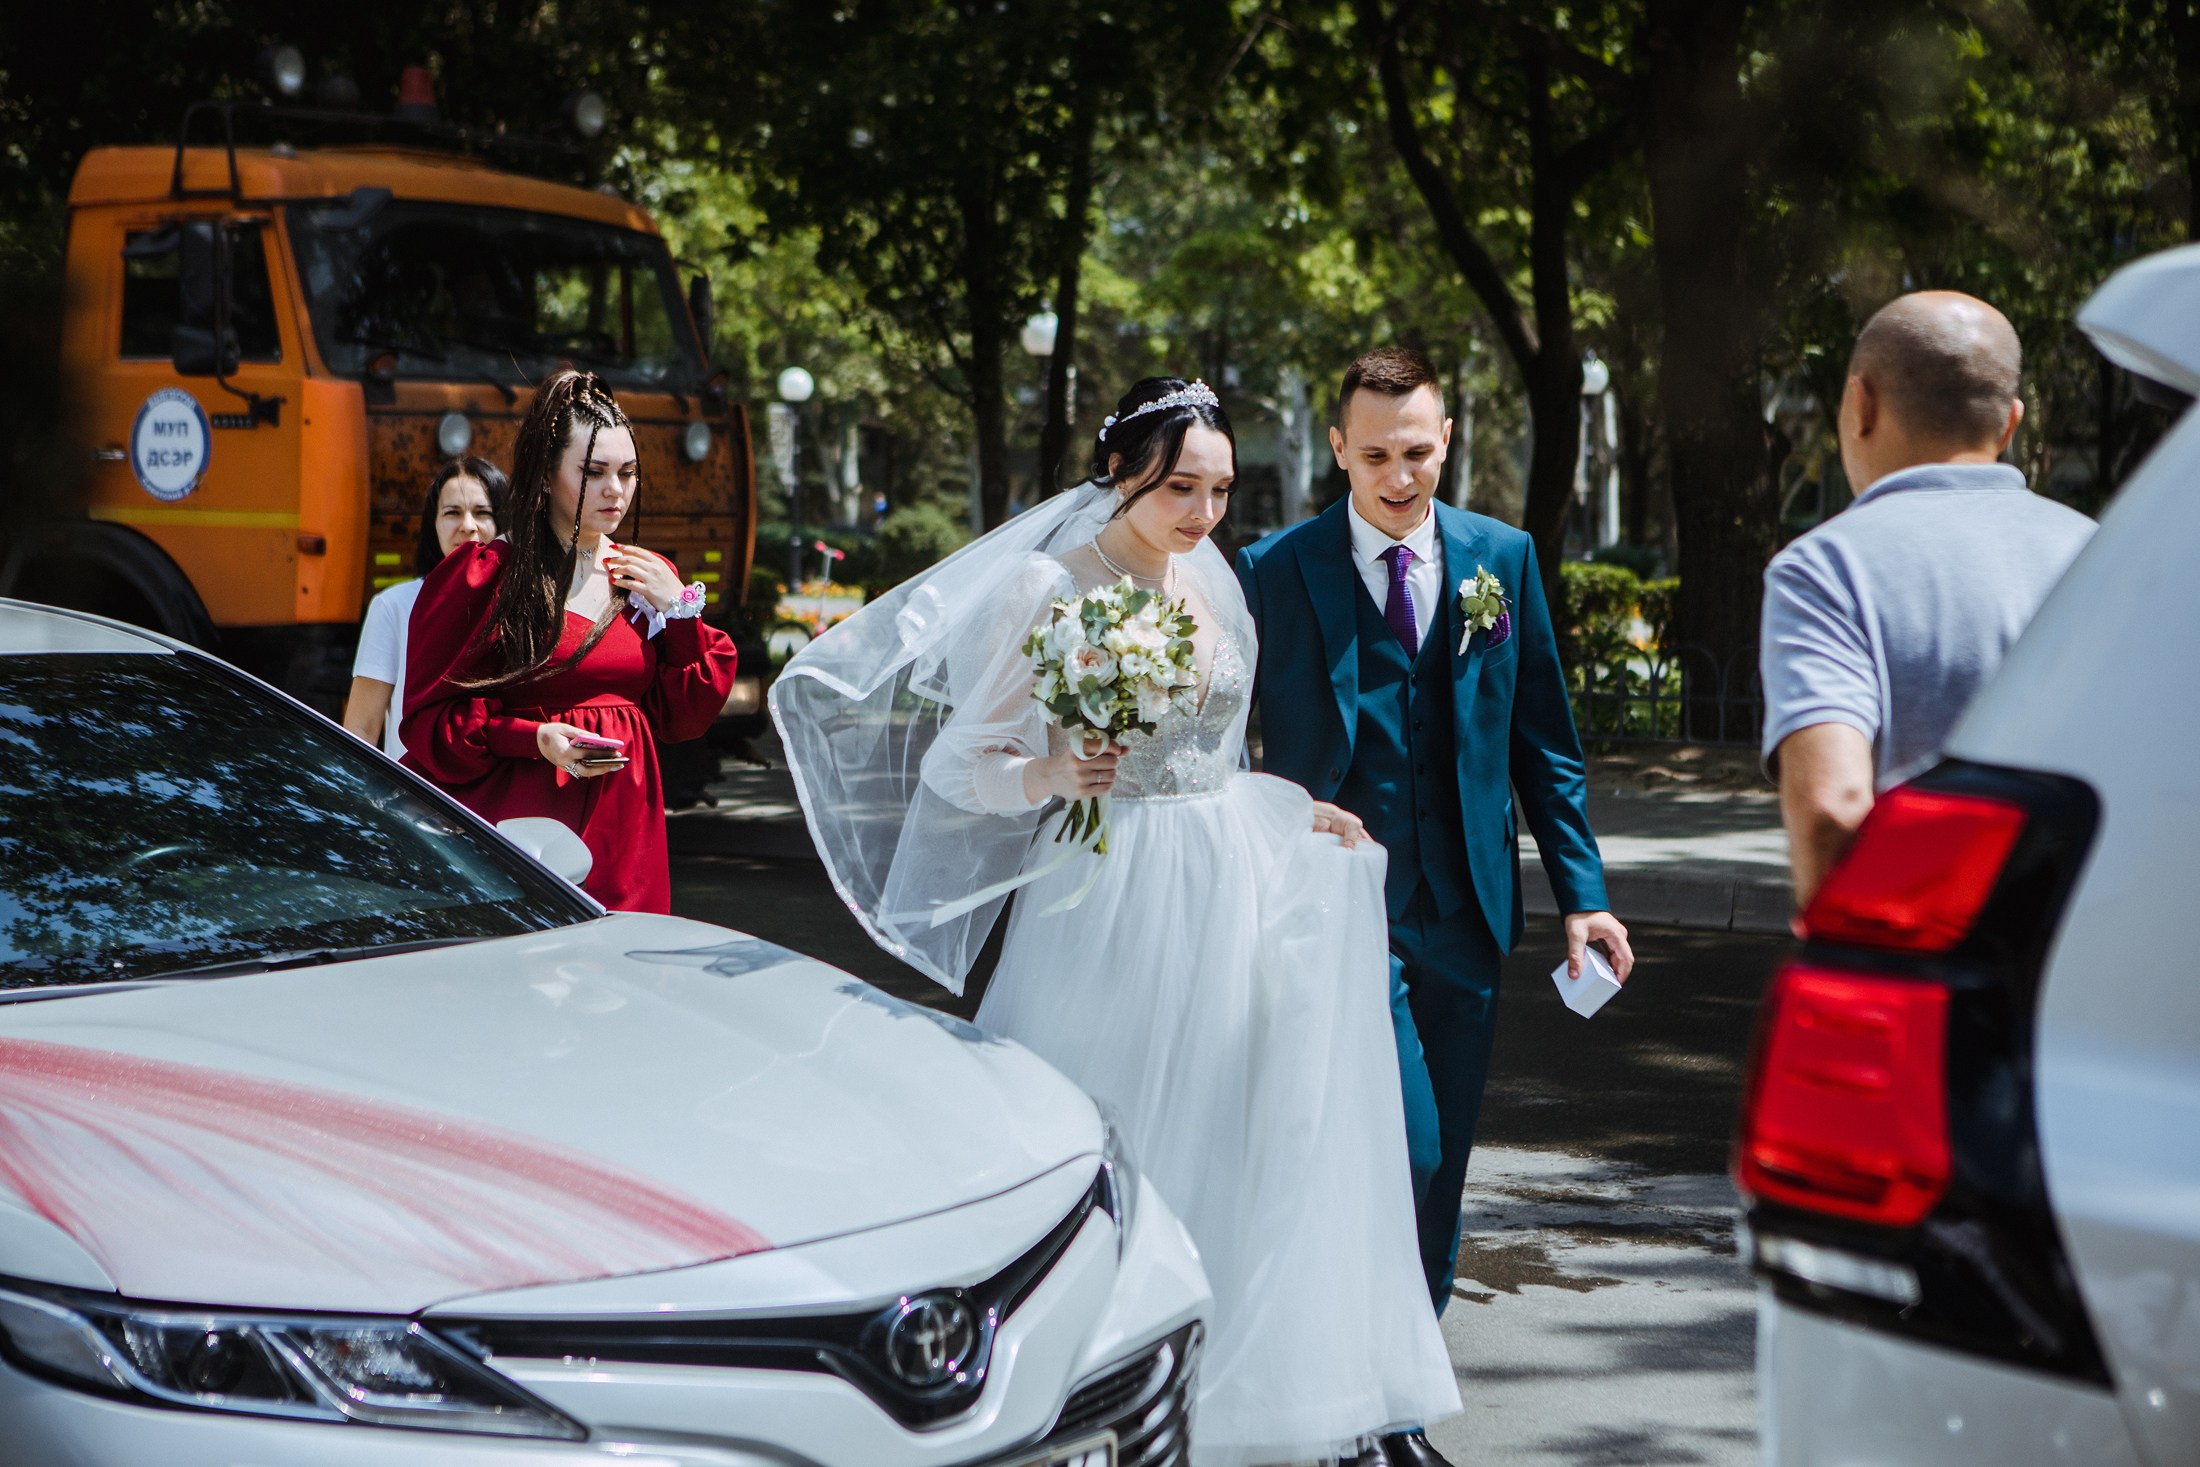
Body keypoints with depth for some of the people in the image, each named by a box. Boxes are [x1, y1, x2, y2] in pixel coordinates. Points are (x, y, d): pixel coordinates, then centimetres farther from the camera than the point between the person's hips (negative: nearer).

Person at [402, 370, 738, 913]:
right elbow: (428, 716, -1)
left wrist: (679, 609, 2)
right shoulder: (482, 575, -2)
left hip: (623, 833, 4)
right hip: (518, 822, -4)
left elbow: (685, 718, 13)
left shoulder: (647, 578, 14)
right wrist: (534, 738, -15)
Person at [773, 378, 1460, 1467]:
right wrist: (1047, 778, -25)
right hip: (1109, 899, -6)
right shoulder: (1048, 589, -7)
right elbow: (962, 763, -7)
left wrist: (1294, 815, 11)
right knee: (1113, 1152, -4)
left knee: (1242, 1149, 4)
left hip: (1231, 887, 6)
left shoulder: (1211, 586, 12)